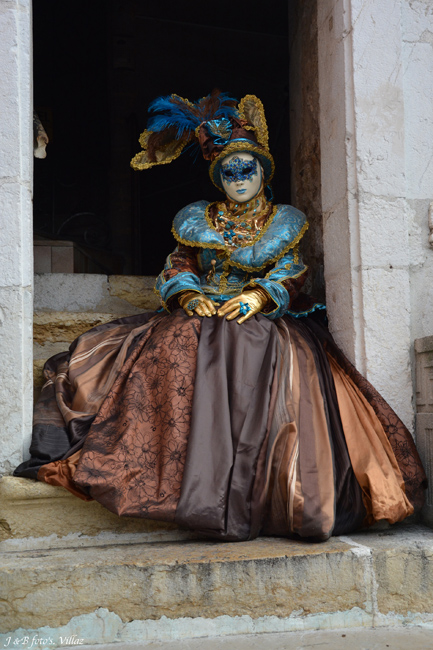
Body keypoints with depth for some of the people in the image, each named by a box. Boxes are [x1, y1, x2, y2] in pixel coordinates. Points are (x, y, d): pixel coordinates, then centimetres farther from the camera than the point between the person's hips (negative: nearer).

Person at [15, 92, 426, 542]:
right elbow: (177, 270, 11)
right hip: (201, 316, 2)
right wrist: (189, 297, -11)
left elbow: (291, 278, 3)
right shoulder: (199, 220, 19)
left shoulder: (284, 224, 15)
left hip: (267, 320, -2)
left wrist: (260, 295, -17)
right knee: (185, 356, -31)